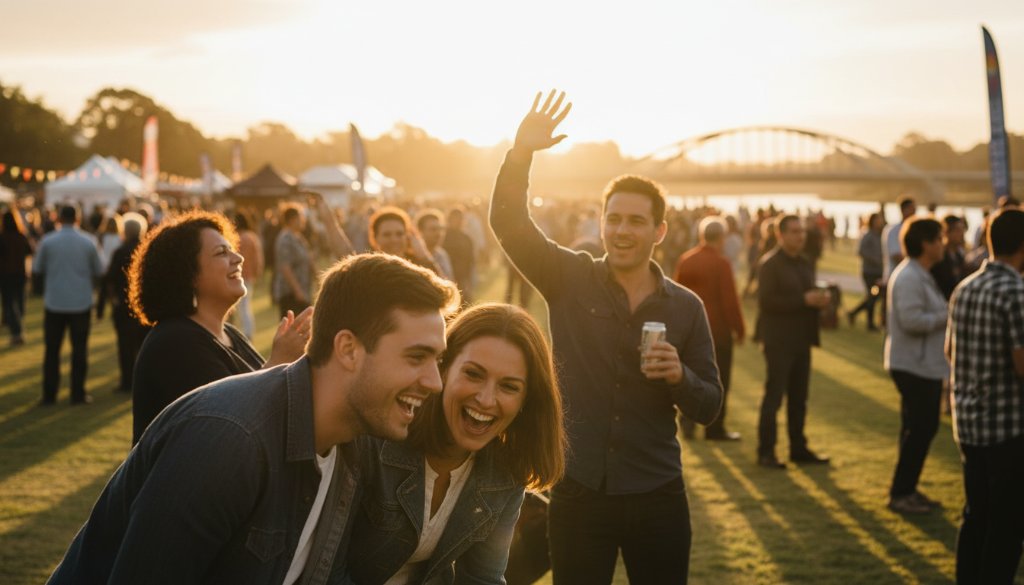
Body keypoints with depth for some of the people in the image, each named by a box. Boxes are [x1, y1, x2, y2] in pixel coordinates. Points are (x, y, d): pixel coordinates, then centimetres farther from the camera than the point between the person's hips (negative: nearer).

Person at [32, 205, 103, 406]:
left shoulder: (47, 241, -6)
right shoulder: (88, 242, -5)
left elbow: (36, 269, 1)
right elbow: (98, 271, 2)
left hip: (54, 302, 0)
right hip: (81, 302, 0)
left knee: (52, 349, 9)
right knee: (79, 349, 7)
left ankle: (49, 395, 9)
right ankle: (78, 394, 7)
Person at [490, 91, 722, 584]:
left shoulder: (686, 307, 1)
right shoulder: (570, 279, -1)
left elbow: (708, 408, 3)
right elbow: (509, 222, -13)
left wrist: (680, 376, -18)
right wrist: (522, 152, -27)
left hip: (657, 497, 1)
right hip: (578, 493, -1)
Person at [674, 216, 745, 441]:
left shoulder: (684, 260, 3)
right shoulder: (721, 263, -14)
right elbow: (730, 300, -15)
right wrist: (739, 329, -6)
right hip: (718, 329, -5)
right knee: (718, 379, 4)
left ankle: (688, 422, 13)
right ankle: (715, 428, 7)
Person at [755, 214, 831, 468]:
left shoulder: (804, 264, 15)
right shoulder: (770, 263, -10)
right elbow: (766, 301, -19)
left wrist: (820, 300, -3)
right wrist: (804, 300, -23)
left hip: (801, 340, 7)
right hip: (779, 340, -7)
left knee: (799, 398, 12)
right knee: (774, 397, -3)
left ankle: (798, 448, 21)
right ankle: (766, 452, 3)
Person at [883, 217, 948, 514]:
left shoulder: (920, 276, 15)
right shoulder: (909, 277, -20)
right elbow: (912, 320, -28)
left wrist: (948, 313, 6)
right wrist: (949, 316, -19)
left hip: (925, 365, 11)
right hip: (914, 366, -11)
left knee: (920, 428, 15)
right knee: (920, 429, -6)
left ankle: (906, 490, 23)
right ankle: (900, 493, 3)